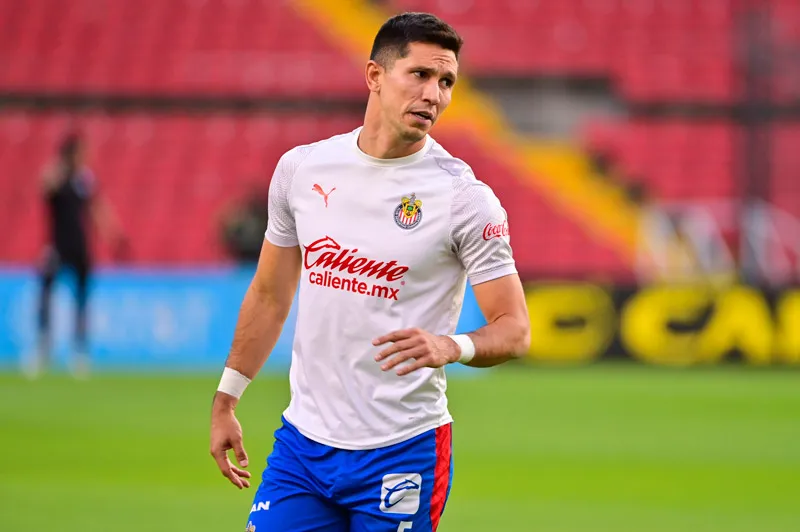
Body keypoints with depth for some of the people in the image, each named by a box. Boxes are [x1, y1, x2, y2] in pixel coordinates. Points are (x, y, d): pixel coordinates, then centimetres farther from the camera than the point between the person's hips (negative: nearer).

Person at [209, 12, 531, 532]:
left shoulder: (466, 197, -9)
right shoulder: (301, 167, 3)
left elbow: (514, 329, -9)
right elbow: (270, 296, 15)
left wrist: (451, 347, -29)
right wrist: (226, 400, 17)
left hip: (402, 450, -3)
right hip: (303, 439, 4)